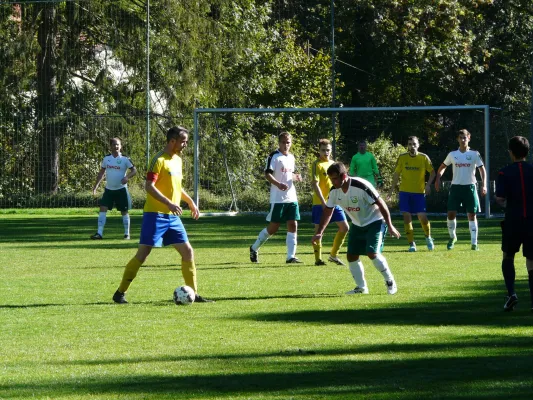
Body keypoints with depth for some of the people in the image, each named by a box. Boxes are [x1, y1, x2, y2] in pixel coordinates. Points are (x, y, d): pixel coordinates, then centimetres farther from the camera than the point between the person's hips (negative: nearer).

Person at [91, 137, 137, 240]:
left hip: (121, 189, -3)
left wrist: (127, 177, -26)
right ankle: (99, 233, -10)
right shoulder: (106, 158, 4)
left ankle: (127, 233, 15)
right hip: (109, 189, 3)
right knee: (103, 208, -8)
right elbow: (102, 172, 13)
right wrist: (96, 186, 8)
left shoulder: (125, 159, -8)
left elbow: (134, 170, -7)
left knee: (124, 211, 3)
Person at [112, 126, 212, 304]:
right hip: (155, 214, -8)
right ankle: (120, 293, 2)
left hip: (173, 216, 8)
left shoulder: (177, 160, 14)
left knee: (188, 251, 3)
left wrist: (190, 201, 24)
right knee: (143, 254, -7)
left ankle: (193, 294, 9)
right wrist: (169, 203, -28)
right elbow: (149, 186, -21)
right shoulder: (159, 160, -13)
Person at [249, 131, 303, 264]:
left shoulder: (291, 157, 16)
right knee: (273, 227, -2)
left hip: (292, 198, 6)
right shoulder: (274, 156, -8)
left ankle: (291, 256, -3)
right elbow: (267, 174, -15)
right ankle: (254, 248, 18)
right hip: (278, 198, -6)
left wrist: (295, 177, 5)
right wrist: (278, 184, -31)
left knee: (293, 226, -3)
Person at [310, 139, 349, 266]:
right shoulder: (317, 165, -9)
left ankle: (333, 255, 15)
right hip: (320, 203, -7)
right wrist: (323, 202, -22)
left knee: (344, 227, 4)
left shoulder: (333, 164, 13)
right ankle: (318, 259, 7)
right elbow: (315, 184, -16)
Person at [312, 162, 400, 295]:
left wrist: (390, 226, -18)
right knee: (351, 256, 1)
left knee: (372, 253, -21)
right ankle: (361, 287, 14)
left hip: (374, 222, -7)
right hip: (357, 225, 7)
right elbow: (328, 212, 3)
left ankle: (390, 282, -2)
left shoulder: (361, 187, -29)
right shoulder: (335, 191, -9)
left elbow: (381, 204, -22)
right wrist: (319, 233, -5)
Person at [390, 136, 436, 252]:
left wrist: (428, 184, -8)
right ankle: (411, 244, 4)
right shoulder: (402, 158, 1)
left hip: (419, 192, -1)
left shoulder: (424, 158, -3)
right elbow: (396, 174, 7)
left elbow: (432, 172, 7)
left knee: (422, 216, -7)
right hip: (405, 191, 1)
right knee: (407, 216, -4)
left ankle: (428, 237, 22)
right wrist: (392, 190, 4)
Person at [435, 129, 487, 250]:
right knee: (451, 213, -6)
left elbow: (482, 169, -1)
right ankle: (452, 237, 17)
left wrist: (483, 185, -12)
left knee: (472, 215, -2)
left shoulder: (474, 154, 0)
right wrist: (438, 179, 6)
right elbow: (442, 167, 19)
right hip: (455, 186, 2)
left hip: (470, 187, -2)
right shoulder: (452, 154, 6)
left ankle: (474, 243, 0)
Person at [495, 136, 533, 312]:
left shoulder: (505, 173, -6)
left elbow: (500, 199, -14)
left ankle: (511, 294, 1)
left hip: (513, 220, -1)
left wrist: (505, 203, 8)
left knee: (508, 257, 17)